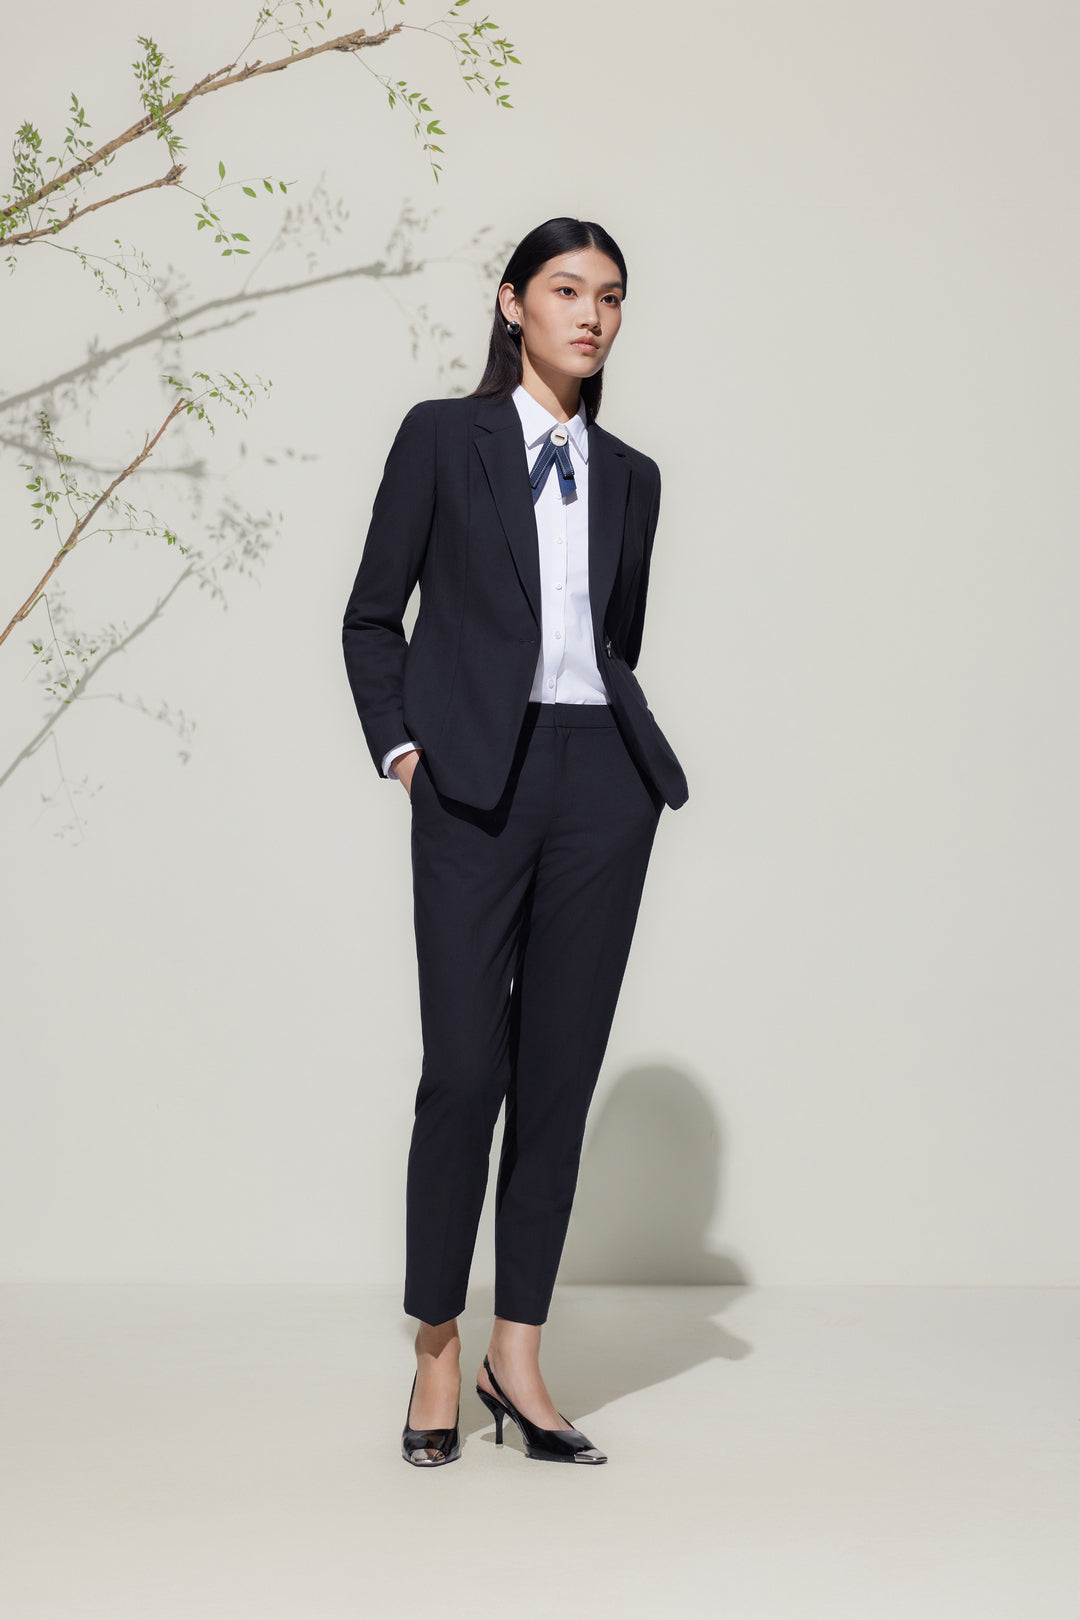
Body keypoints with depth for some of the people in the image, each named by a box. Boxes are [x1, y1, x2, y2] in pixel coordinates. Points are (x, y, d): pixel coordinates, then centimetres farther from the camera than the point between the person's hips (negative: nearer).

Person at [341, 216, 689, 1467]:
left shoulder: (629, 477, 16)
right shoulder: (442, 437, 6)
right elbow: (373, 616, 6)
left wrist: (637, 756, 8)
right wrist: (399, 747, -4)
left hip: (602, 783, 4)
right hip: (476, 785, -3)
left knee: (562, 1071, 3)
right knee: (465, 1068, -6)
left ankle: (517, 1357, 12)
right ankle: (437, 1351, 10)